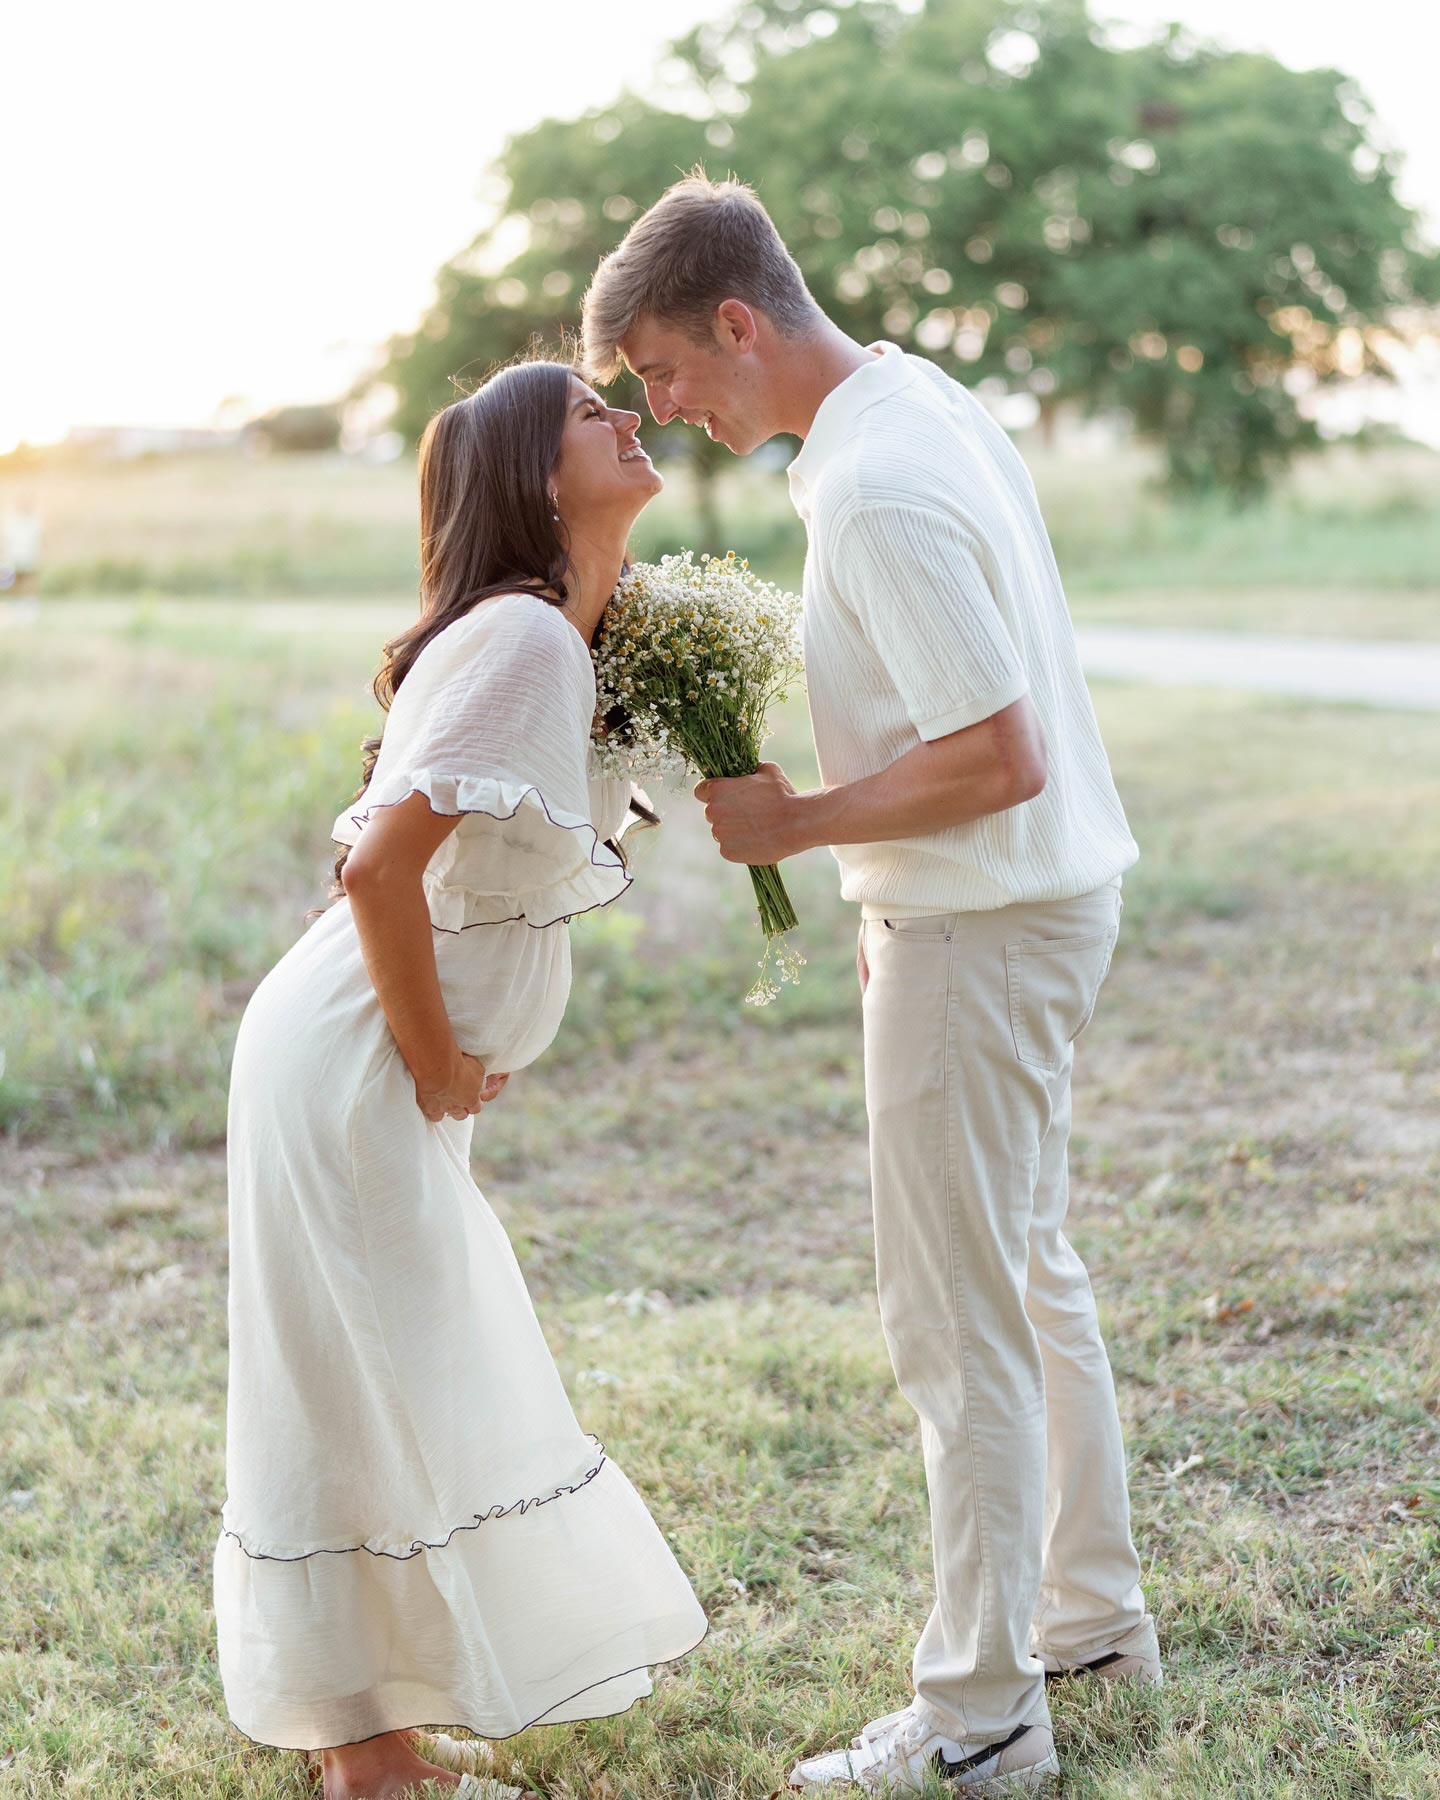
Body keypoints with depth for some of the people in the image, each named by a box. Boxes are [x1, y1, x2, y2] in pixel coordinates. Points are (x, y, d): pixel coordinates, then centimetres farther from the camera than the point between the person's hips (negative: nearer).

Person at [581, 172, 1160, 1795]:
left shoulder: (878, 493, -24)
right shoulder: (930, 403, 8)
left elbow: (1000, 758, -27)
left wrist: (799, 824, -16)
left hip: (983, 930, -10)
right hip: (1035, 894, 10)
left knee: (956, 1315, -1)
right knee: (1028, 1269, 21)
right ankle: (1092, 1614, 35)